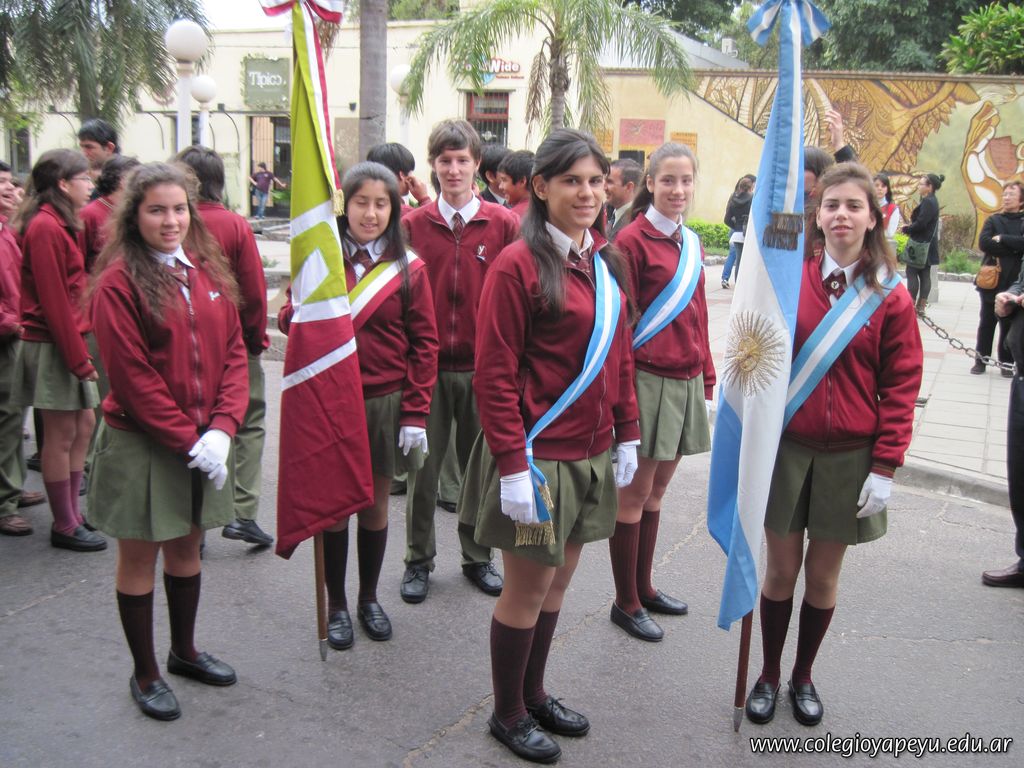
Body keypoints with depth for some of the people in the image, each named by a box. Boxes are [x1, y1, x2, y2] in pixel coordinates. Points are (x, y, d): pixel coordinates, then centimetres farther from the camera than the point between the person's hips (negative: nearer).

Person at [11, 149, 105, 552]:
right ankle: (64, 526, 10)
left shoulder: (59, 224, 14)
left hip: (68, 342, 10)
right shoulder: (45, 227, -16)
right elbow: (53, 301, -19)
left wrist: (81, 351, 9)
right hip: (52, 347, -9)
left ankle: (71, 513, 24)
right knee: (61, 434, -1)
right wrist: (79, 359, -17)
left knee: (82, 426, 14)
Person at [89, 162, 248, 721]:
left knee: (187, 549, 18)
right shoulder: (119, 281, -12)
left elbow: (233, 353, 3)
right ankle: (145, 674, 24)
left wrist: (221, 429, -10)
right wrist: (186, 440, -16)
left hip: (204, 443, 5)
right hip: (141, 444, -5)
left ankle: (184, 651, 37)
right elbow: (132, 377, -15)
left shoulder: (208, 272, 5)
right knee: (140, 557, 8)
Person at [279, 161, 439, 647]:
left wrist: (416, 414, -6)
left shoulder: (408, 269, 0)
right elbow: (289, 321, -1)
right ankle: (336, 605, 25)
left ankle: (369, 598, 32)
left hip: (385, 403, 0)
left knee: (375, 504, 12)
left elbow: (424, 344, -1)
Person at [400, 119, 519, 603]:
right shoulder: (412, 225, 1)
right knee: (423, 466, 8)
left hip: (483, 366, 0)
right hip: (427, 367, 0)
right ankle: (418, 560, 24)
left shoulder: (504, 224, -1)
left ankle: (477, 557, 29)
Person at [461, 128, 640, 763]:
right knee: (527, 588, 6)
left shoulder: (607, 262, 8)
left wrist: (628, 435, 12)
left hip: (592, 453, 7)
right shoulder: (518, 264, -15)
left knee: (559, 579, 18)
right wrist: (512, 465, -19)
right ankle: (508, 714, 26)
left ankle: (535, 692, 37)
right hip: (538, 455, -7)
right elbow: (495, 375, -16)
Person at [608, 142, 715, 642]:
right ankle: (626, 603, 17)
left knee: (657, 488, 16)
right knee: (635, 492, 4)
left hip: (686, 382, 7)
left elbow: (697, 317, 15)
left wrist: (707, 377, 14)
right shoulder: (633, 241, -11)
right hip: (648, 380, -7)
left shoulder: (691, 244, 11)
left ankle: (643, 586, 31)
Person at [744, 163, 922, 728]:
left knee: (823, 574, 12)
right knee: (781, 569, 9)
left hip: (849, 457, 0)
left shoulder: (890, 297, -4)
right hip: (785, 447, 0)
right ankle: (769, 675, 30)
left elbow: (901, 386, -2)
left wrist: (885, 467, -6)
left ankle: (804, 676, 34)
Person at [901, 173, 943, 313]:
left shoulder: (928, 202, -17)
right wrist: (909, 227, 2)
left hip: (921, 245, -10)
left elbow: (920, 223, -22)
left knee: (912, 273, -6)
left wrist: (905, 229, -7)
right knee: (924, 274, 9)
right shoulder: (931, 201, 14)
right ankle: (921, 306, 11)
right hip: (926, 244, 10)